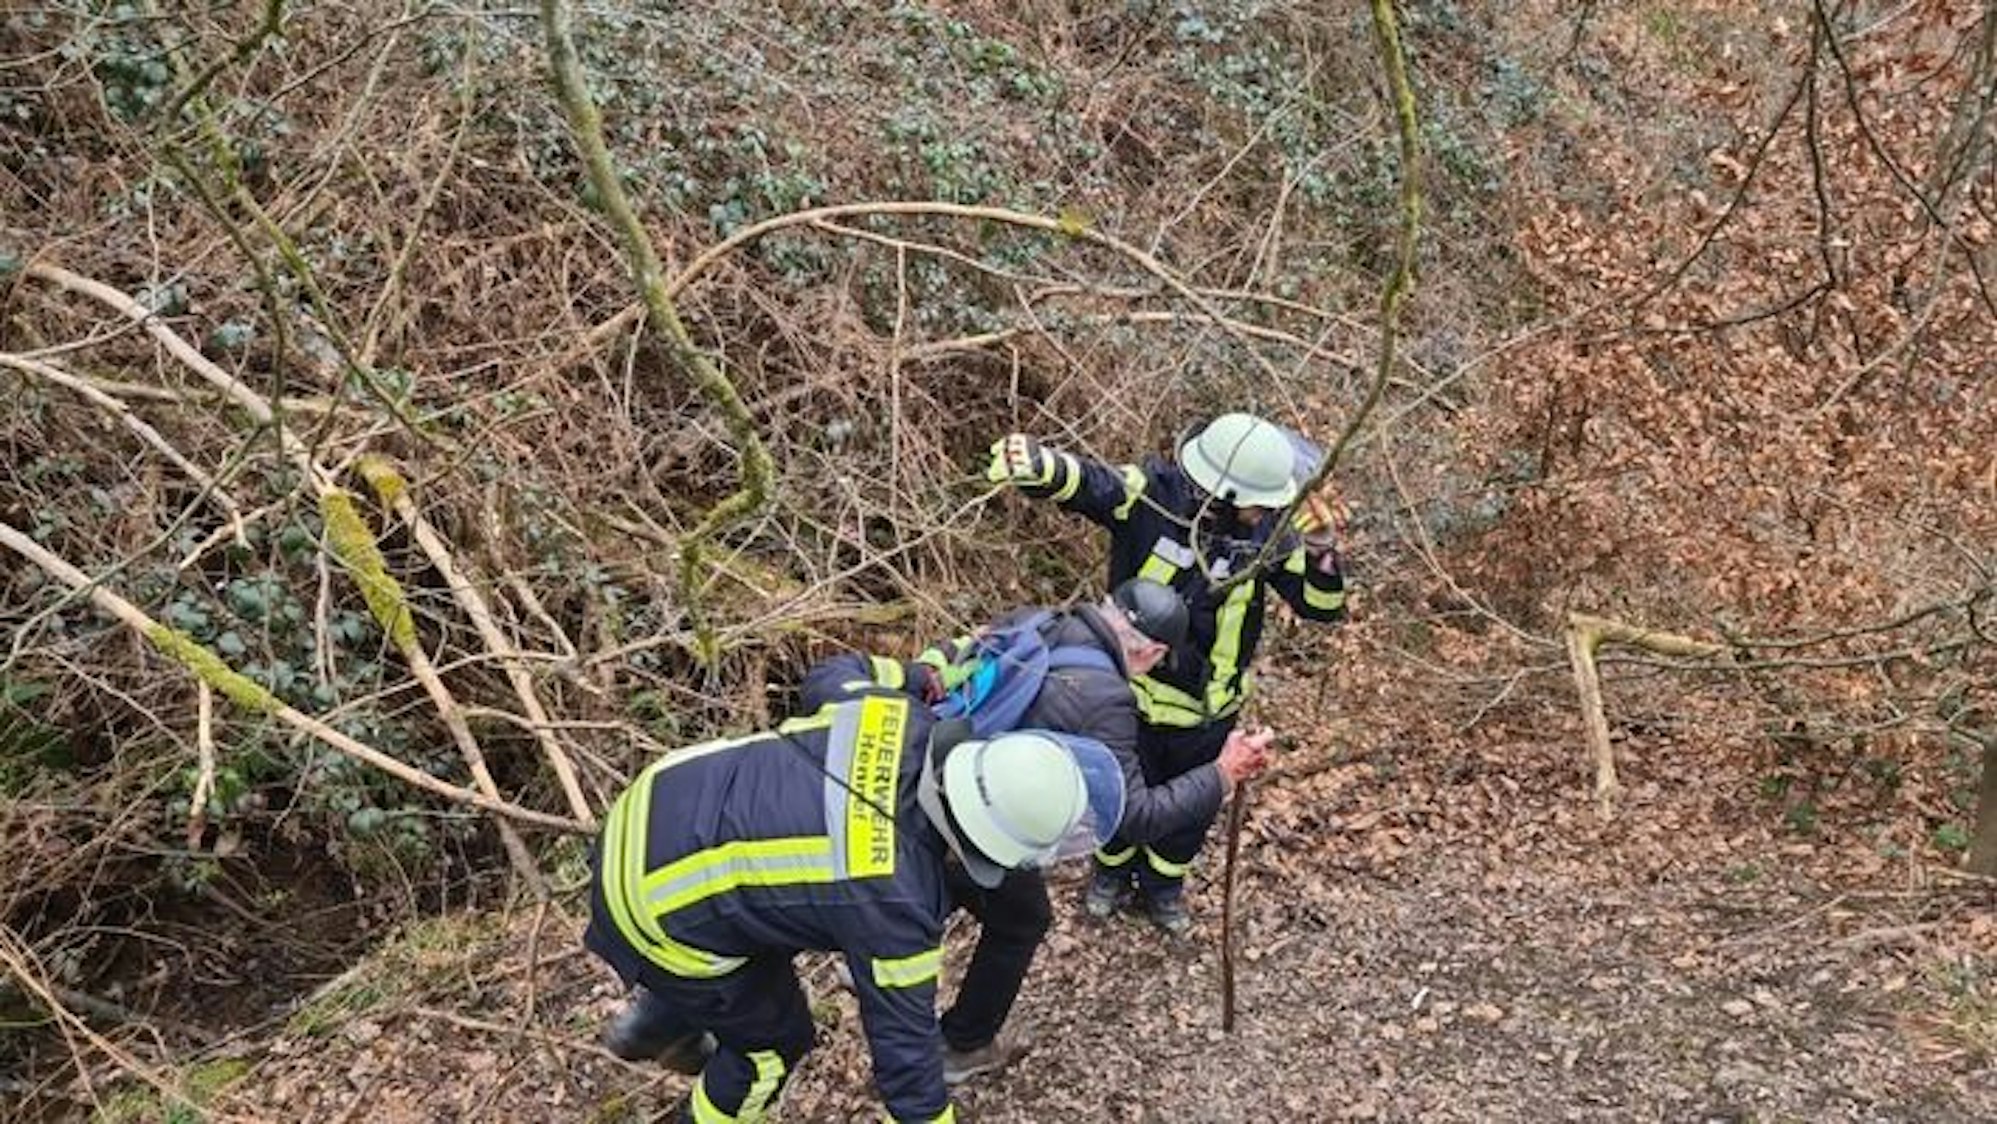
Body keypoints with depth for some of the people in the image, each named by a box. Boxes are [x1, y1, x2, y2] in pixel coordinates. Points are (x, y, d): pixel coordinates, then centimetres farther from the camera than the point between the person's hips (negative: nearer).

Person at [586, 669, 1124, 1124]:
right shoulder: (893, 901, -28)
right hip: (655, 913, -7)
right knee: (777, 1038, 14)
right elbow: (905, 1045, -18)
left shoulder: (896, 716, -13)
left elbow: (827, 681, 12)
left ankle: (651, 1023, 54)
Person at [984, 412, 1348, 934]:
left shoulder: (1265, 533, -19)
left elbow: (1322, 605, -15)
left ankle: (1163, 881, 52)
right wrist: (1034, 462, -64)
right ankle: (1113, 869, 52)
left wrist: (1320, 551, -36)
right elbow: (1074, 479, -40)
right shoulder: (1147, 496, -26)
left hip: (1208, 709, 2)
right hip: (1130, 696, -2)